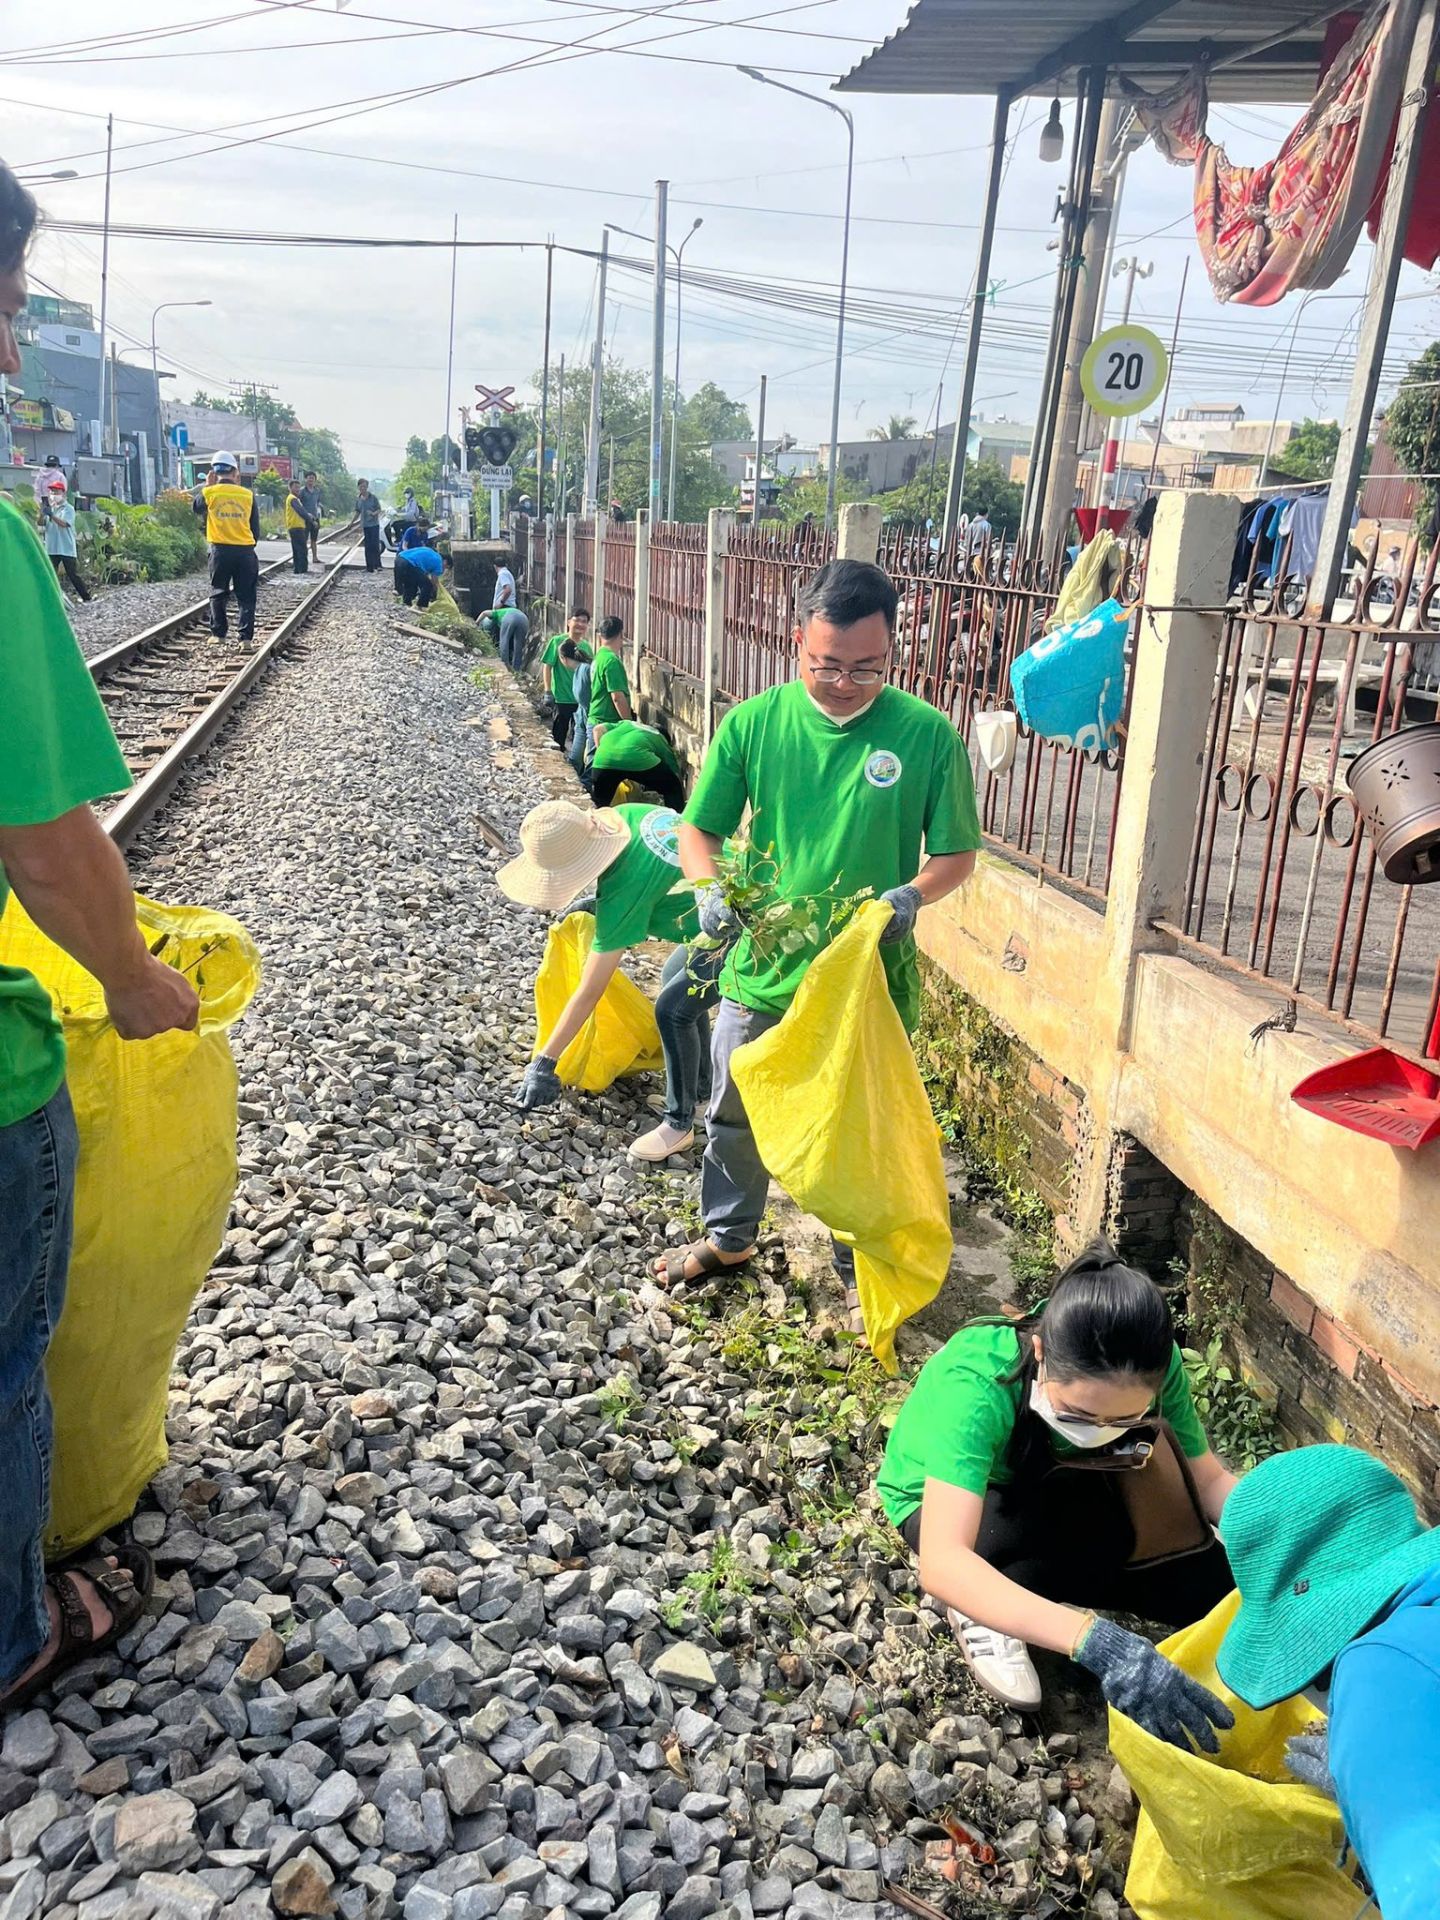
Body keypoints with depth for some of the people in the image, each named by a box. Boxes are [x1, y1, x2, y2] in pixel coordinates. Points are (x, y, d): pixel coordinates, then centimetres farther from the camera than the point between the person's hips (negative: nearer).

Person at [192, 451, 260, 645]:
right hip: (245, 550, 0)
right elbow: (256, 528, 5)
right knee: (246, 596, 5)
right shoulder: (247, 495, 0)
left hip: (220, 550, 0)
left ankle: (219, 634, 14)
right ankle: (246, 637, -1)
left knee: (218, 593, 14)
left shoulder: (209, 493, -4)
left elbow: (196, 507, 19)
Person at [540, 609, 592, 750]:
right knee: (558, 737, 6)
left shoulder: (586, 646, 6)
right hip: (561, 698, -4)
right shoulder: (557, 641, -8)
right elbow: (547, 666, -8)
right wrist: (548, 691, -14)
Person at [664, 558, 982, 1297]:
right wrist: (714, 888, -22)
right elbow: (697, 830, -1)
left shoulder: (927, 733, -11)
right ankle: (728, 1237, 48)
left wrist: (910, 895, -25)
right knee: (734, 1119, 21)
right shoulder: (752, 723, -7)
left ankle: (860, 1267, 41)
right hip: (761, 970, 2)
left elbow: (957, 852, -4)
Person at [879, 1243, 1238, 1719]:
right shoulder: (976, 1384, -42)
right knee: (1104, 1535, -33)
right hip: (943, 1498, -5)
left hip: (1046, 1488, 5)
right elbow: (941, 1564, -51)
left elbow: (1208, 1480, -14)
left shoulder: (1151, 1365, -28)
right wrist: (1094, 1642, -62)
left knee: (1208, 1581, -11)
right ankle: (980, 1608, -5)